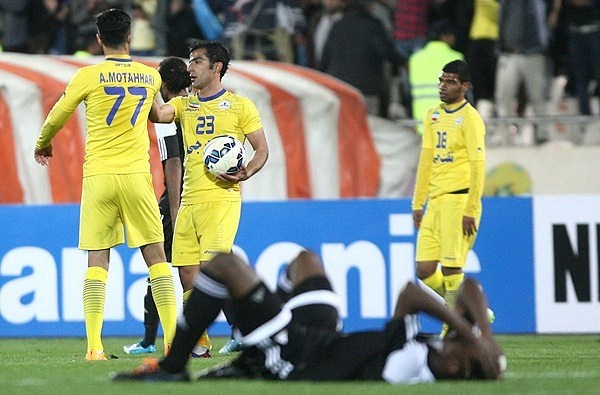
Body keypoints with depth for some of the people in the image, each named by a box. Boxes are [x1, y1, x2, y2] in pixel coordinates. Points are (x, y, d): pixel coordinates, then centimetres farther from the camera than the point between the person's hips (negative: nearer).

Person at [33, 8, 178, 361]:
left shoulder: (89, 76, -4)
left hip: (98, 176, -1)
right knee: (156, 257, 6)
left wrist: (43, 144, 27)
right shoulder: (151, 77, 6)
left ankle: (94, 346, -9)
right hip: (137, 174, 1)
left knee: (97, 261, 0)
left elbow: (58, 116, 6)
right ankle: (172, 339, 0)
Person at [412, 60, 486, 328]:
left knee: (451, 268, -9)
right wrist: (418, 203, 16)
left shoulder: (469, 119, -7)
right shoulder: (433, 116, 16)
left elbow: (478, 165, -12)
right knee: (425, 270, 3)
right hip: (435, 201, 8)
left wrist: (471, 211, -17)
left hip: (459, 199, -8)